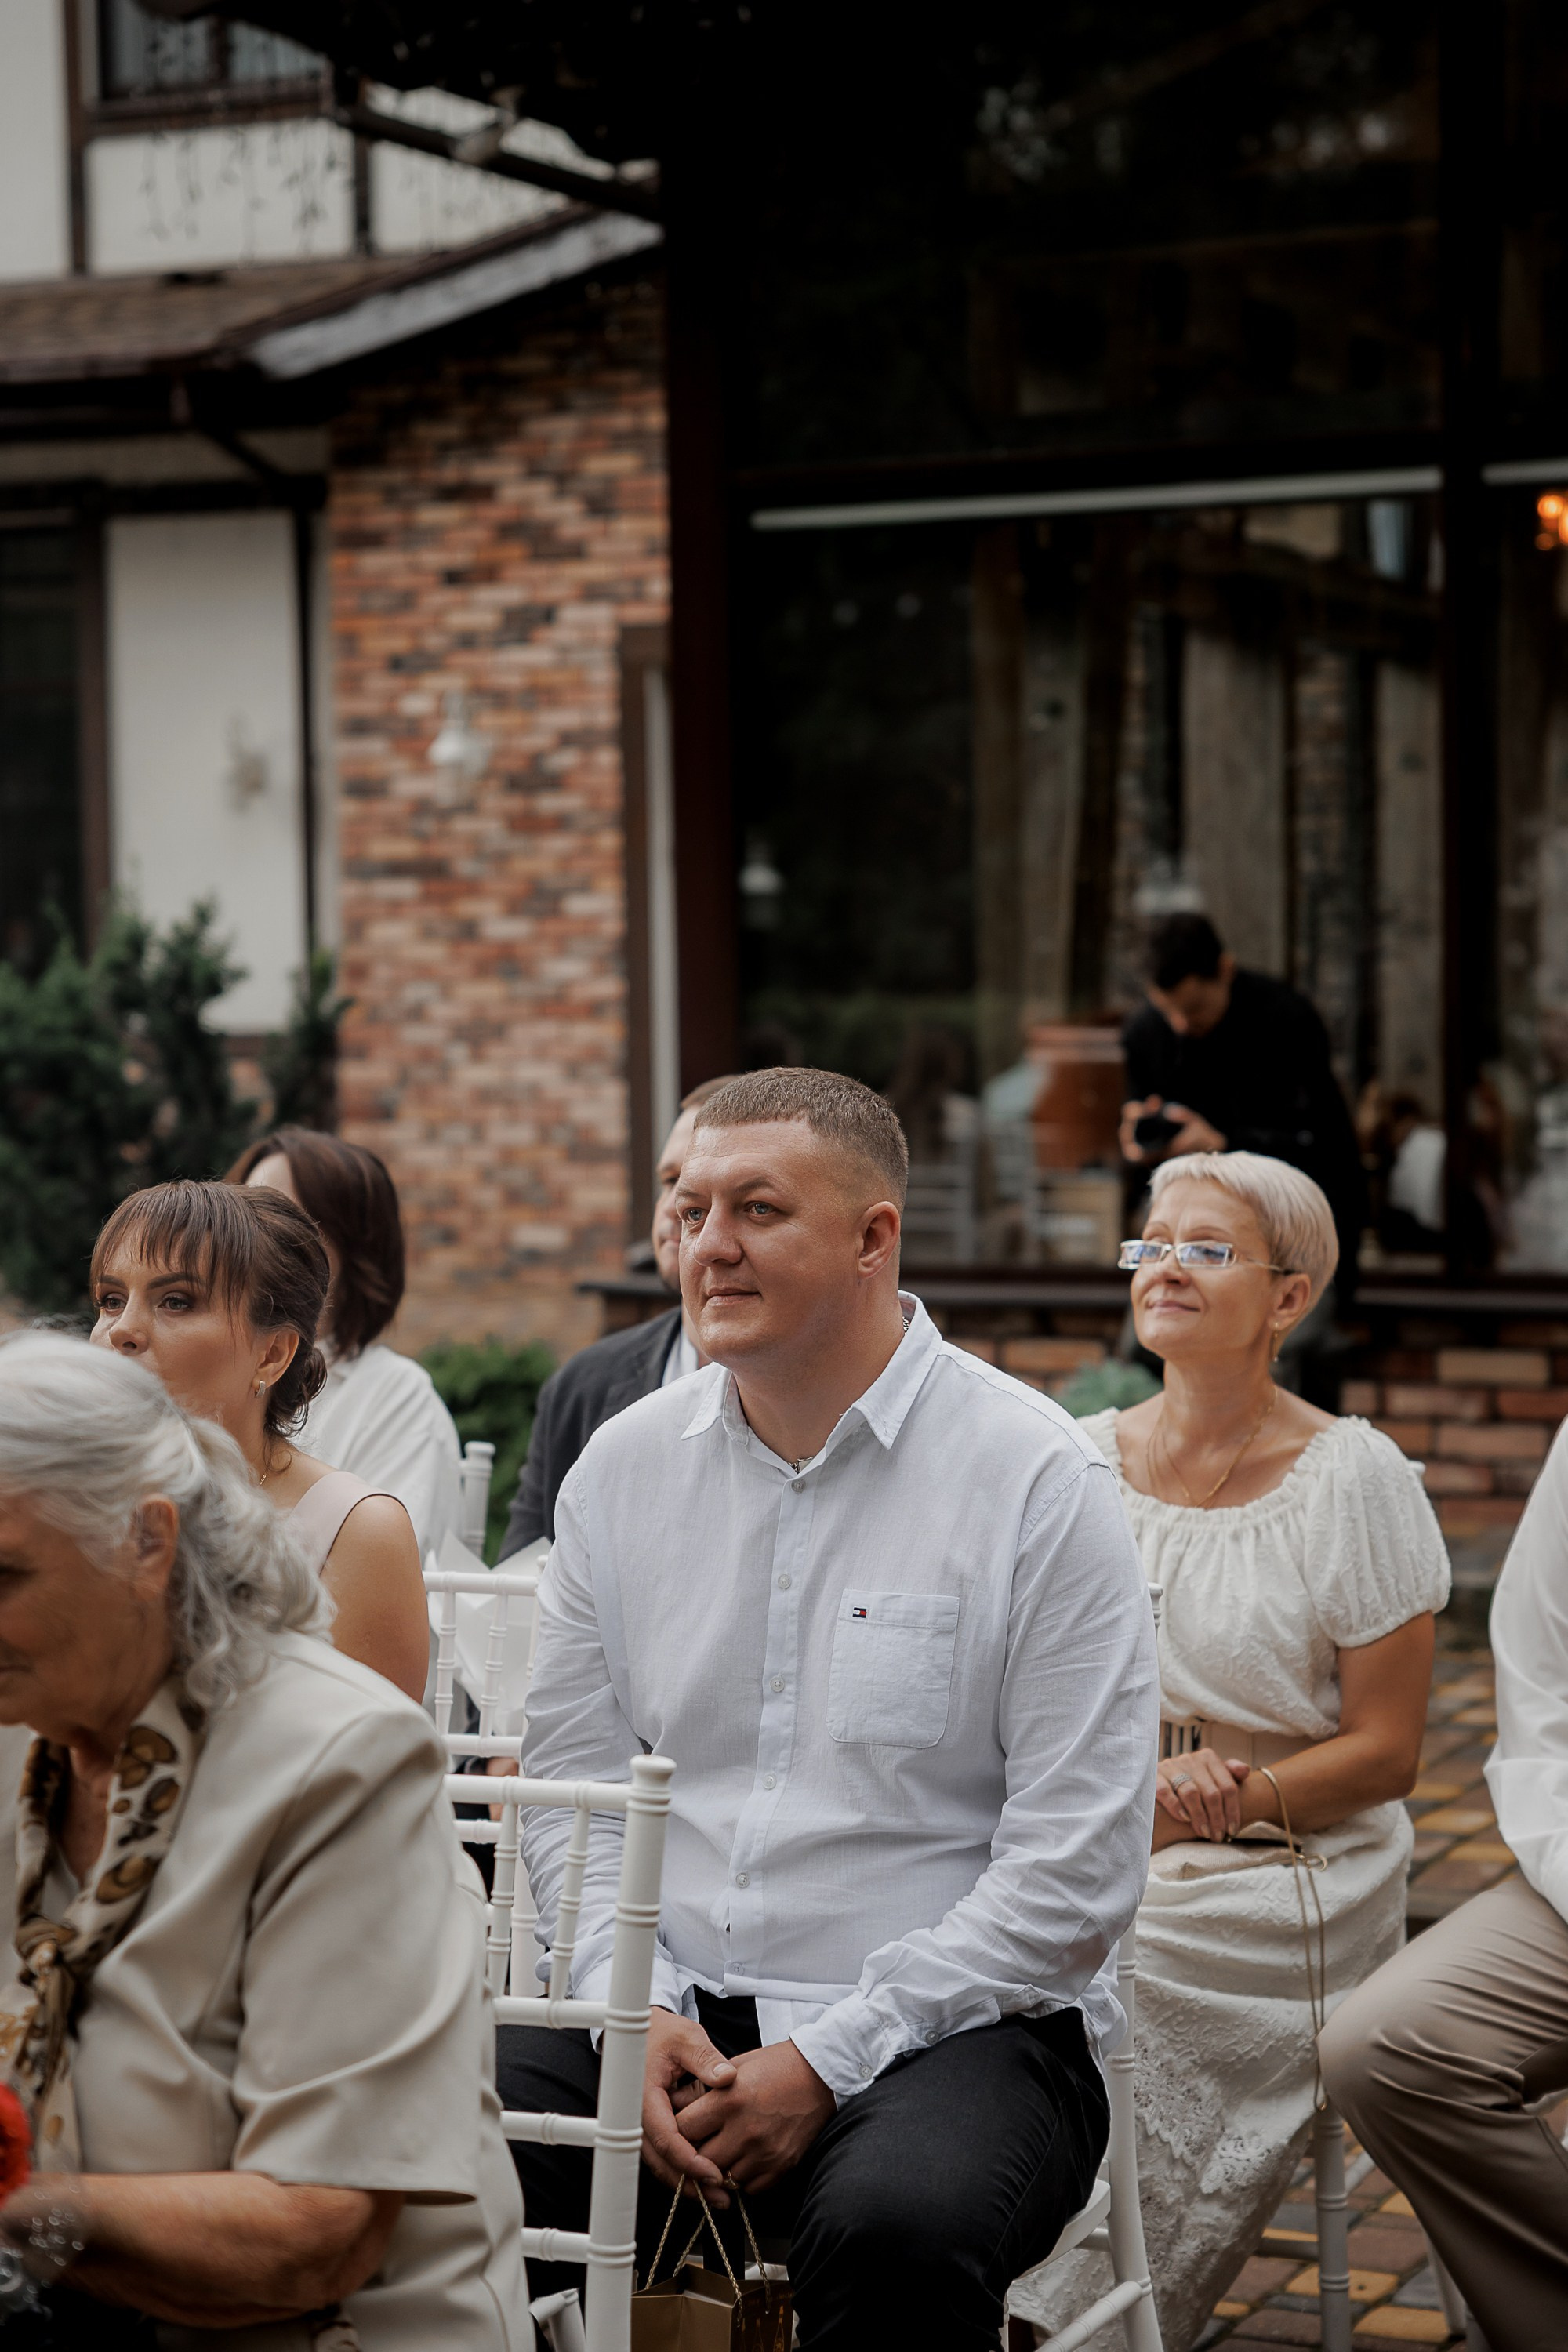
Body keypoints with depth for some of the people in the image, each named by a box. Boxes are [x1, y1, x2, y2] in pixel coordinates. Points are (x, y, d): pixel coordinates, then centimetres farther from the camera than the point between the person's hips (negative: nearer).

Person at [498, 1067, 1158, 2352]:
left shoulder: (1038, 1478, -6)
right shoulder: (626, 1464, 10)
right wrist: (635, 2007, -6)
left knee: (894, 2228, -36)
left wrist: (827, 2060, -14)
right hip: (672, 2003, 4)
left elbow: (1077, 1867, -9)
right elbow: (570, 1780, 12)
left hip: (953, 2020, -4)